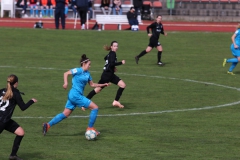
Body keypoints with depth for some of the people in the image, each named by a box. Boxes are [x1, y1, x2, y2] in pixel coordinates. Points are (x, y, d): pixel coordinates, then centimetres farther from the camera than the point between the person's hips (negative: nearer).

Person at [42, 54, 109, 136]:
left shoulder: (87, 73, 15)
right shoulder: (78, 70, -9)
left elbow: (92, 84, 23)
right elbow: (66, 73, -13)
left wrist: (102, 85, 16)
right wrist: (66, 83, -26)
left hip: (73, 96, 9)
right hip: (76, 95, -9)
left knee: (65, 114, 8)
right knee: (95, 107, -6)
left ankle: (48, 125, 6)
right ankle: (90, 128, 2)